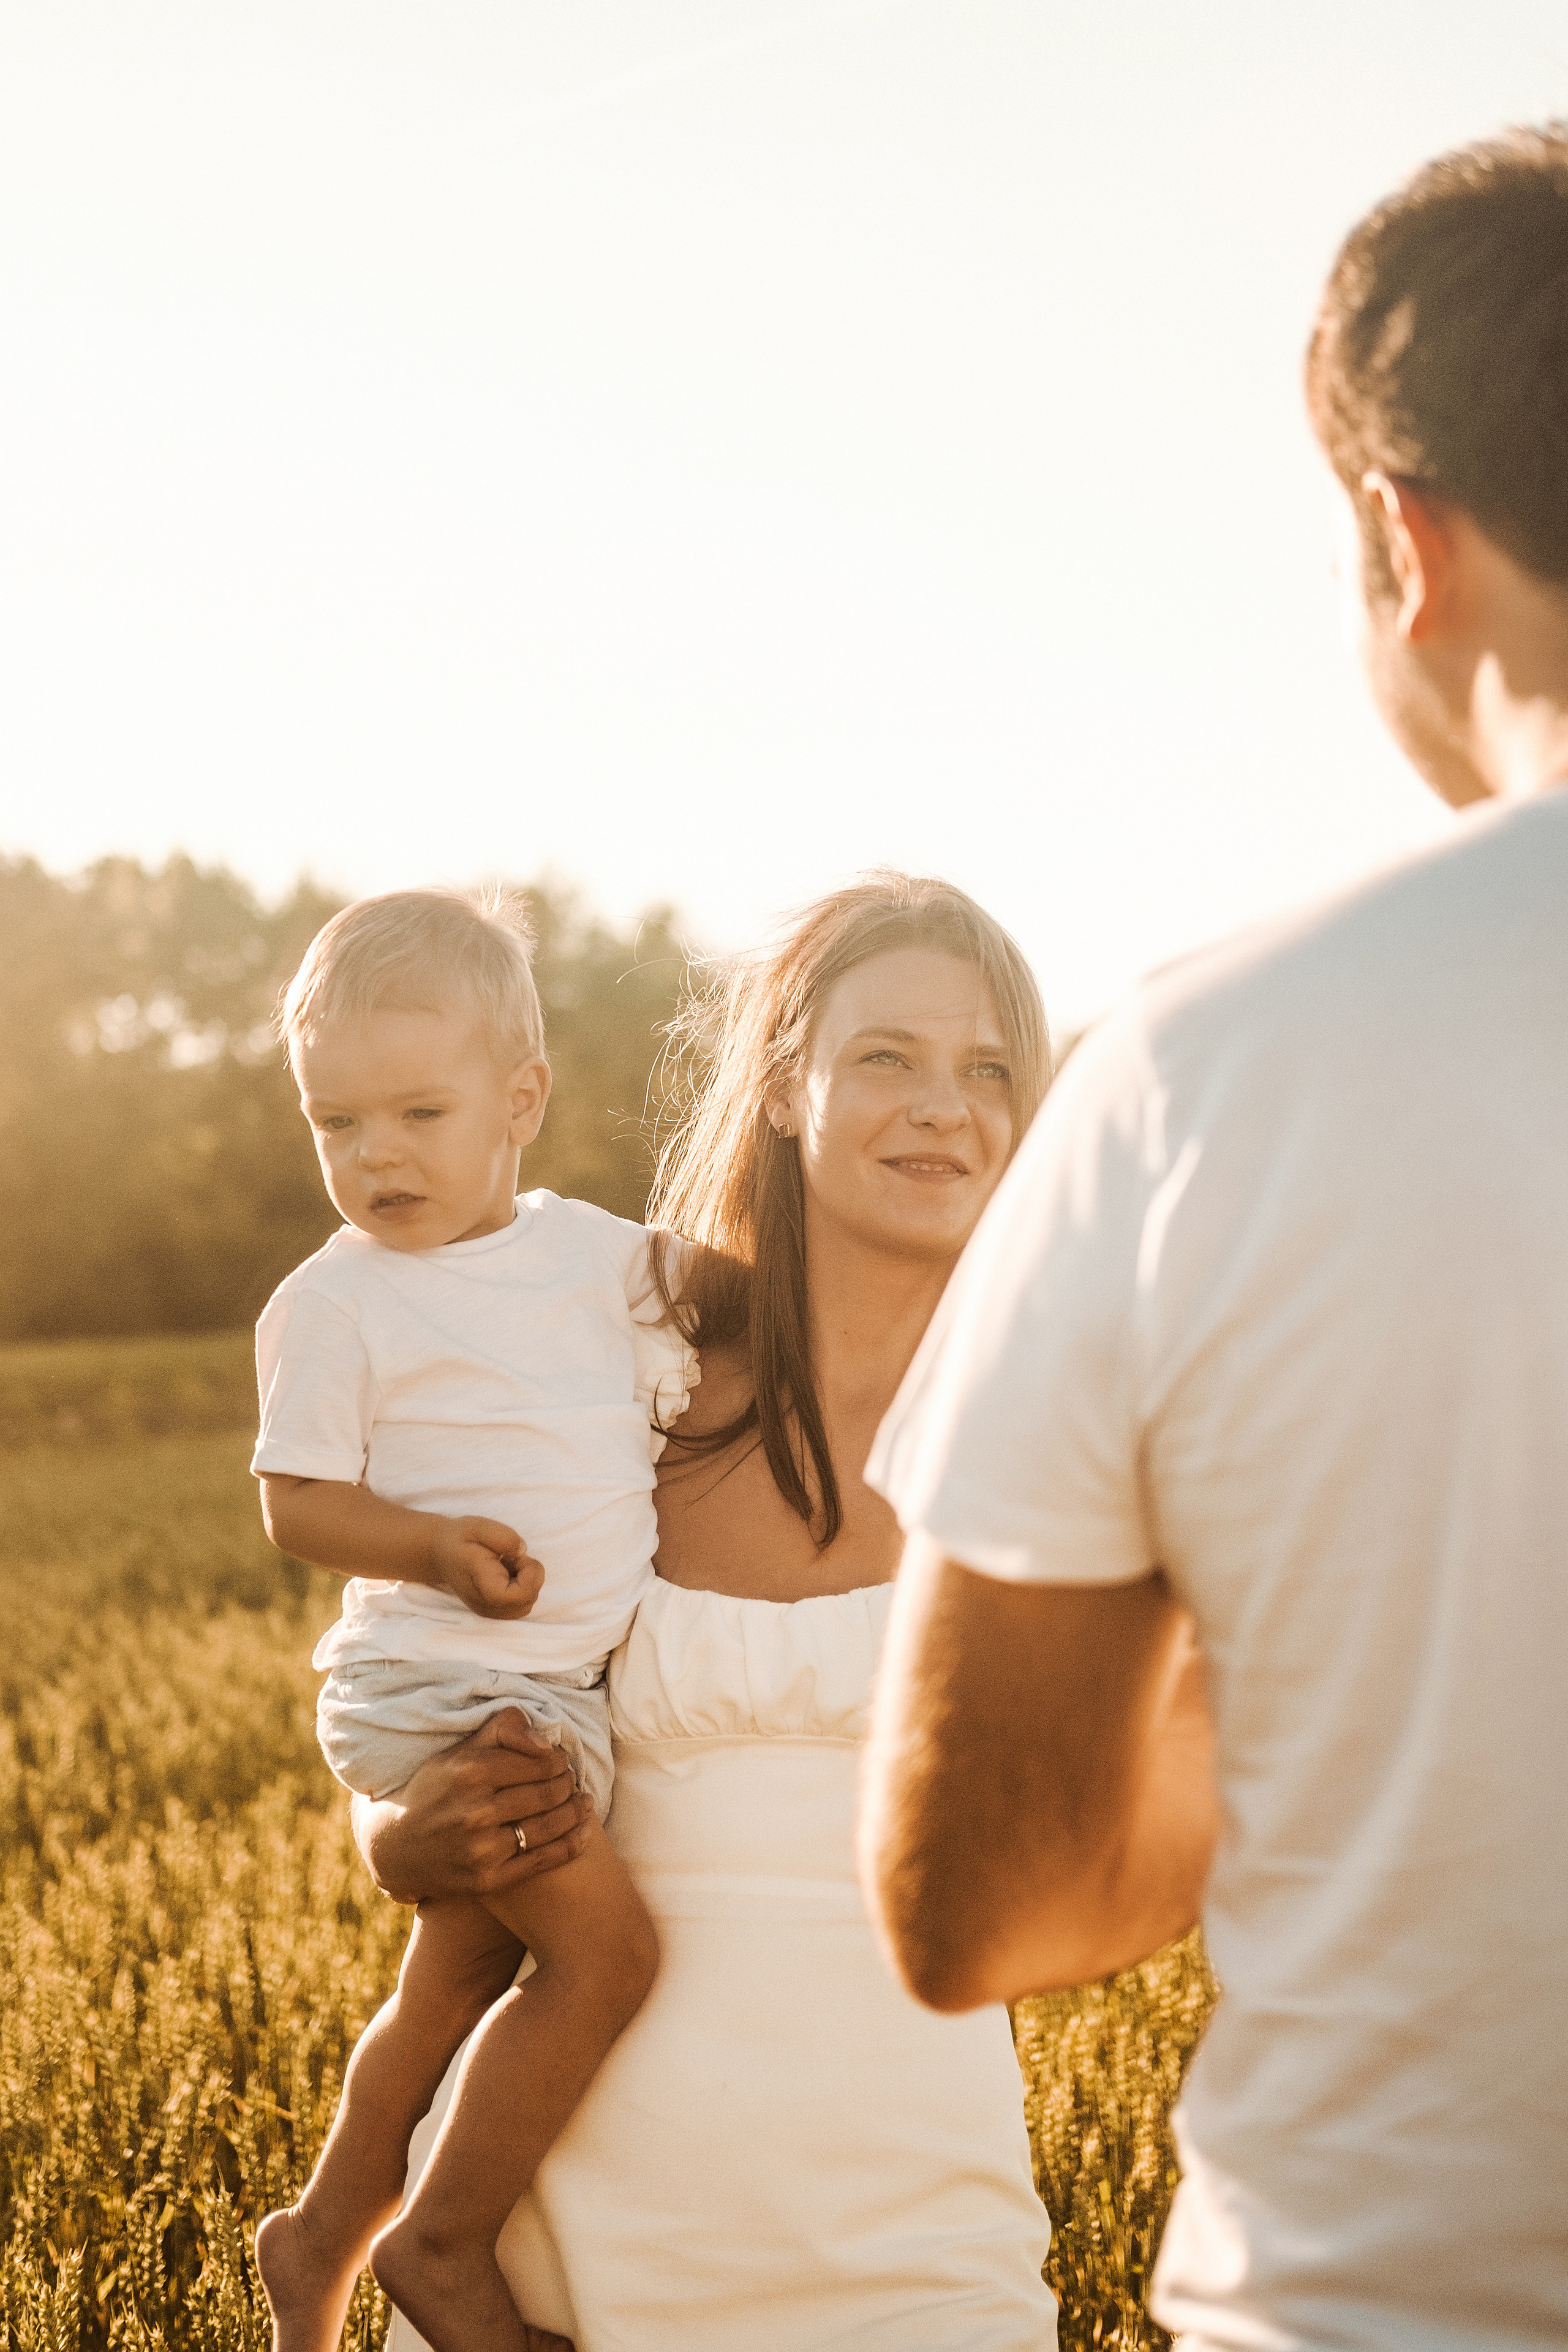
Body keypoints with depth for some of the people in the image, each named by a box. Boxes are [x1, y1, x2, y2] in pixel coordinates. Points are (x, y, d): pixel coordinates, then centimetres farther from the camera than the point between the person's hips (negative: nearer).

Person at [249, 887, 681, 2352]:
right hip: (434, 1686, -7)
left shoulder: (599, 1253, 5)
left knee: (456, 1987, 18)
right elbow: (297, 1506, -10)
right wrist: (434, 1546, -25)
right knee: (606, 1946, -17)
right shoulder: (334, 1303, -10)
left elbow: (679, 1407, 21)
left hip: (567, 1693, 7)